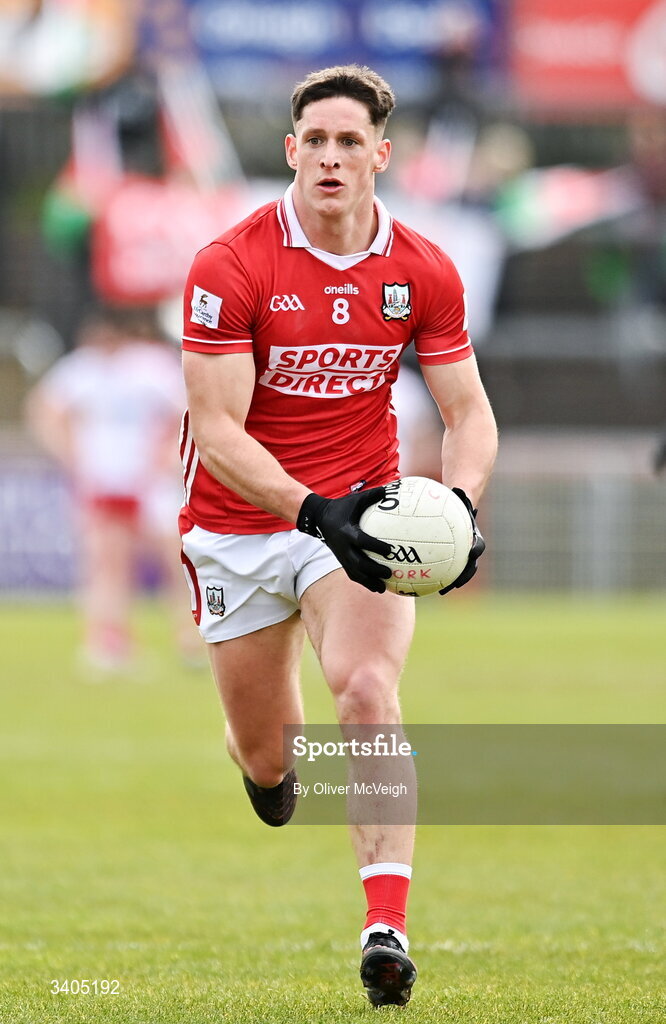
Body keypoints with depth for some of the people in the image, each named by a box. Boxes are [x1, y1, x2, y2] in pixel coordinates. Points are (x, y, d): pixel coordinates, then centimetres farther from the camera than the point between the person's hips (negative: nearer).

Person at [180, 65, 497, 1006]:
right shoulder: (230, 267, -16)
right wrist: (310, 509, -33)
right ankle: (262, 755, 50)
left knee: (368, 691, -26)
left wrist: (457, 503, -22)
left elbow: (469, 414, -1)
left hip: (358, 511, 0)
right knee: (266, 758, 8)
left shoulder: (423, 273, -6)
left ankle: (387, 927, -28)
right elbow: (216, 429, -19)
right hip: (239, 522, 0)